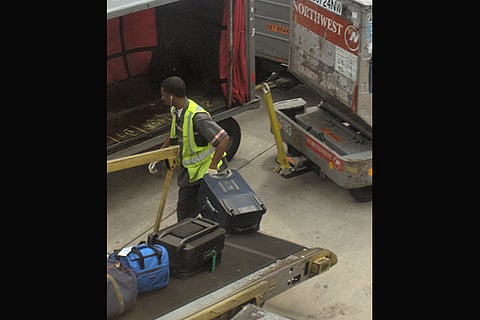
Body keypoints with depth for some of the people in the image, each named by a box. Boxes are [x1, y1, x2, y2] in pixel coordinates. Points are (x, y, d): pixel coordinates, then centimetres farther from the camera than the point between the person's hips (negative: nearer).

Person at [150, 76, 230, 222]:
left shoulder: (197, 117, -30)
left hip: (206, 170, -9)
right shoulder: (176, 111, -1)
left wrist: (212, 168, -32)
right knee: (184, 210, 16)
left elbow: (224, 139, -32)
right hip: (189, 171, 9)